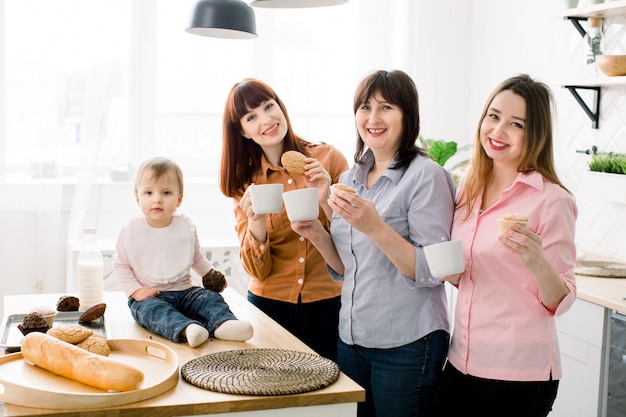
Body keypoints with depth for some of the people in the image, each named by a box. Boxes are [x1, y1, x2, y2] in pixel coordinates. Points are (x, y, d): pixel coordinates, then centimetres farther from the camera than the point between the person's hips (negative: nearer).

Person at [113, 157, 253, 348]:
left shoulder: (186, 227, 4)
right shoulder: (131, 231, -3)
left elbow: (196, 258, 19)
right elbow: (120, 265, 3)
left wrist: (210, 273, 3)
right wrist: (136, 290, -10)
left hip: (185, 292, 4)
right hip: (149, 296, -3)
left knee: (210, 297, -19)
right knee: (152, 309, -33)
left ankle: (223, 324, -47)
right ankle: (185, 328, -60)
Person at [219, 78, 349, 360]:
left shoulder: (328, 158, -5)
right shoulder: (245, 182, 2)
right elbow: (258, 271, -4)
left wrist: (326, 201, -19)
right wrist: (256, 221, -21)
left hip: (327, 305, -1)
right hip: (269, 305, 1)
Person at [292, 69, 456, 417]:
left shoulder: (426, 176, -12)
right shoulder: (350, 178, 8)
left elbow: (432, 273, -18)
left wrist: (374, 227, -28)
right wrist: (318, 236, -3)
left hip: (406, 346, -6)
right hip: (351, 338, 6)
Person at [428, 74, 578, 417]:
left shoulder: (552, 201, -12)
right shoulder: (470, 189, 5)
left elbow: (560, 302, -11)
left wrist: (538, 264, -29)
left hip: (518, 373, -5)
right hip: (461, 361, 6)